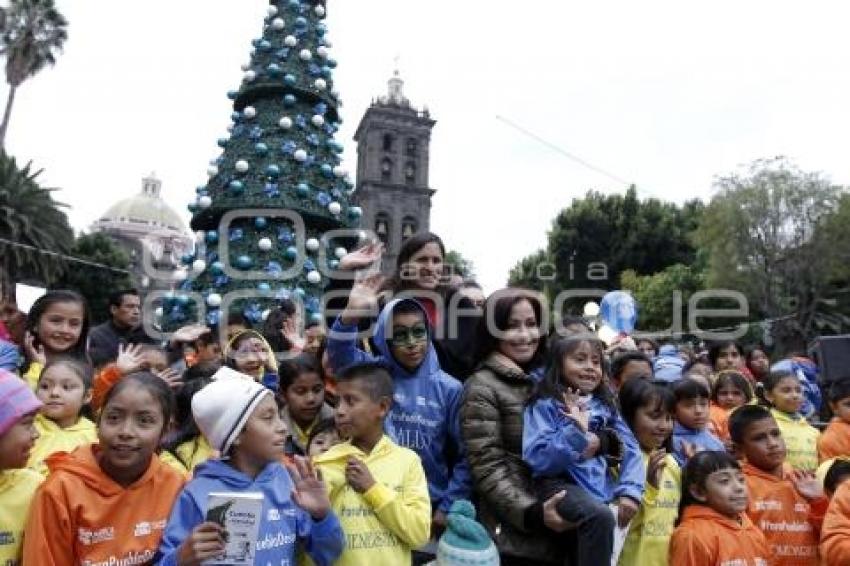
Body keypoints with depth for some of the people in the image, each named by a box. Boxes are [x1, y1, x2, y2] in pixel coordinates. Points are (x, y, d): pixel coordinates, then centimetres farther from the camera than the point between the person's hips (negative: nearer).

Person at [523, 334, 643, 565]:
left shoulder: (606, 406, 13)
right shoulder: (545, 405, -4)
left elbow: (630, 449, 6)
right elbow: (536, 459, -13)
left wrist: (630, 491, -10)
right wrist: (577, 433, -21)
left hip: (603, 485, 6)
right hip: (562, 484, -6)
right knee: (601, 516, -29)